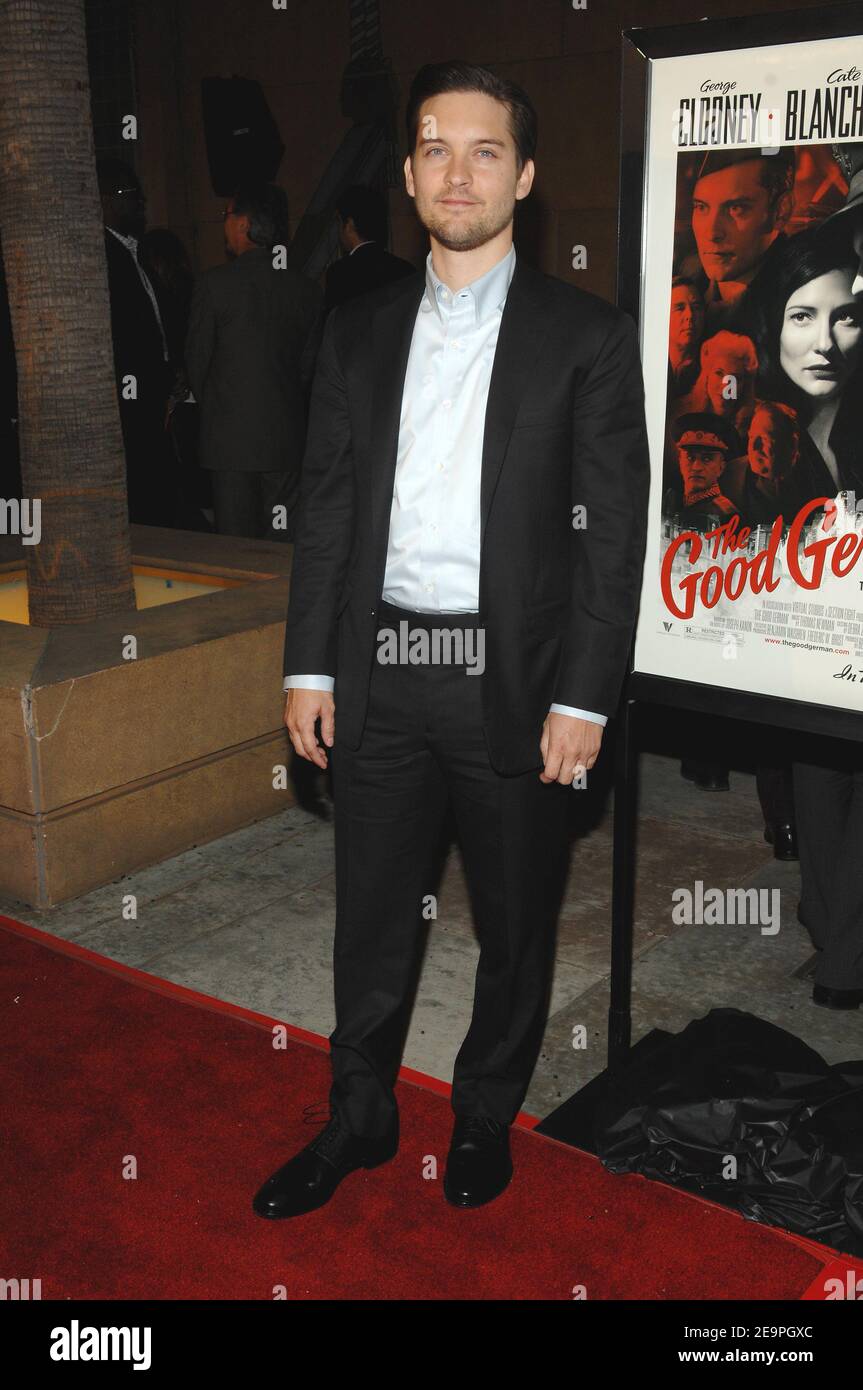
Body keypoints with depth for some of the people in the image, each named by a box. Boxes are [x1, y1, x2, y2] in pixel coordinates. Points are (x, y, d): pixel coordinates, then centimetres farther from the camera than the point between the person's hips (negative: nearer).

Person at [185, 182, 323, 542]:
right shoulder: (307, 289, 2)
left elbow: (196, 362, 0)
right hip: (287, 438, 3)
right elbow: (309, 366, 6)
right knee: (285, 542, 7)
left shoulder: (213, 283, -8)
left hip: (230, 437, -3)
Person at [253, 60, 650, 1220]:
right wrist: (309, 667, 3)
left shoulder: (586, 334, -2)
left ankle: (487, 1116, 35)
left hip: (513, 678, -2)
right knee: (371, 918, 14)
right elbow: (326, 507, 8)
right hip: (378, 672, 3)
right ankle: (359, 1120, 33)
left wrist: (585, 697, -10)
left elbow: (615, 526, -5)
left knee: (516, 924, 12)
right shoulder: (358, 333, 8)